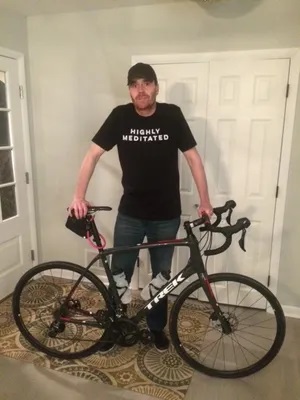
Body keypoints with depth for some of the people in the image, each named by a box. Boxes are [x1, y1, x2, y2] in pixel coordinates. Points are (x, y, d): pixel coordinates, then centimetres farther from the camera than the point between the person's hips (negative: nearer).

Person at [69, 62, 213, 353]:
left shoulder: (172, 115, -6)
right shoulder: (120, 116, -6)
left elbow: (193, 157, -3)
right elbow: (93, 155, -4)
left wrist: (205, 201, -6)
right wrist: (79, 196, -12)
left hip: (166, 215, 0)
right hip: (130, 213, 1)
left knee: (161, 275, 14)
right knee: (119, 274, 9)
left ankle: (157, 327, 37)